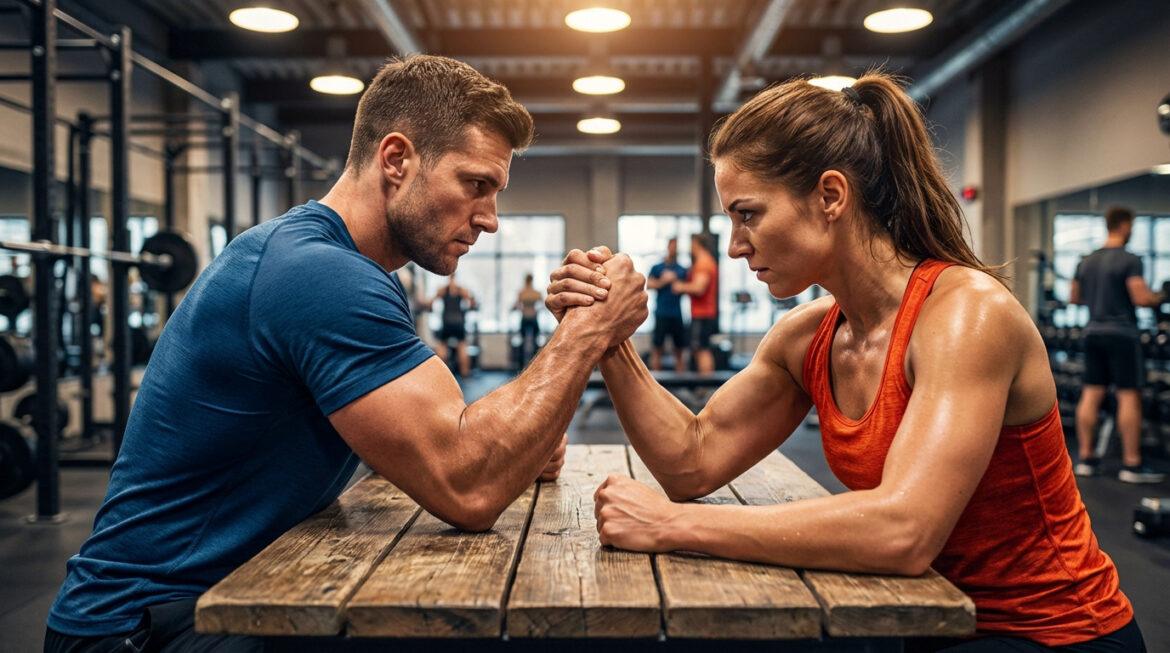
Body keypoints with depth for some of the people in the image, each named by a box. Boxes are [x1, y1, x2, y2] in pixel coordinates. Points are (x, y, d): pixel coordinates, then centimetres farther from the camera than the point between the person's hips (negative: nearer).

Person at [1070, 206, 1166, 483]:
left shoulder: (1087, 261, 12)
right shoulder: (1130, 260, -9)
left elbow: (1073, 297, 18)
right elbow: (1141, 298, -17)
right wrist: (1160, 297, 2)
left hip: (1092, 332, 7)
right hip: (1121, 333, -7)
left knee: (1091, 395, 7)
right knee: (1129, 396, -3)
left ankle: (1086, 459, 9)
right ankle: (1132, 465, -3)